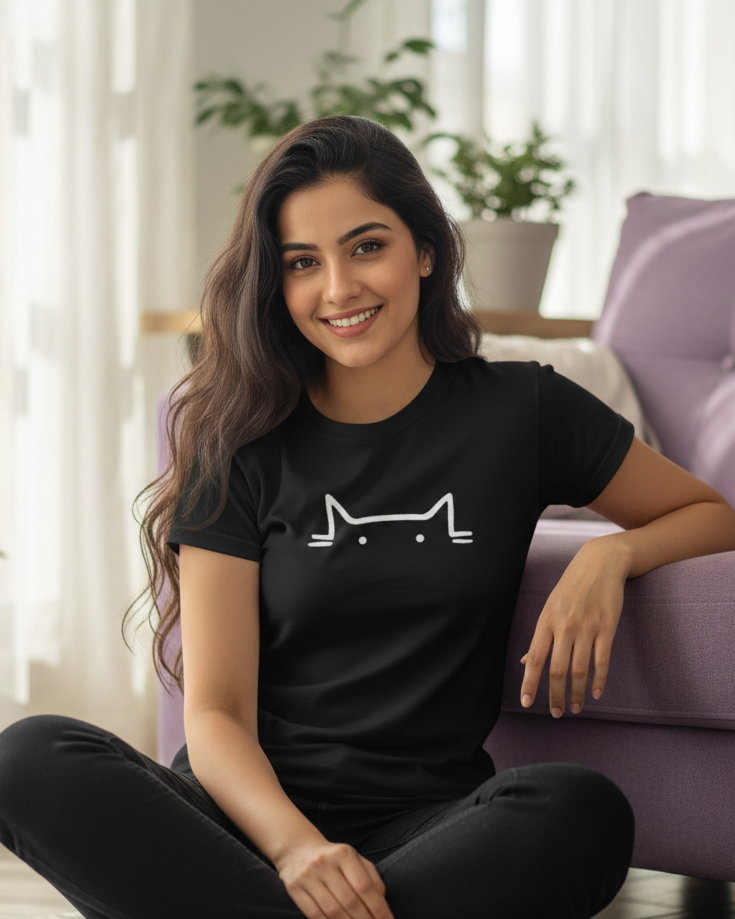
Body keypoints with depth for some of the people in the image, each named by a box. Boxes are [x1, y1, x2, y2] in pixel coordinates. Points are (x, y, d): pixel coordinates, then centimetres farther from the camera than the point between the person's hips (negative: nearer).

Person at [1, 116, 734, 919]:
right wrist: (295, 845, -24)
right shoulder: (243, 449, 6)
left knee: (582, 814, -34)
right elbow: (216, 712, -2)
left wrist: (611, 555, -5)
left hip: (428, 819, 0)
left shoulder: (522, 411, 8)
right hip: (253, 814, 0)